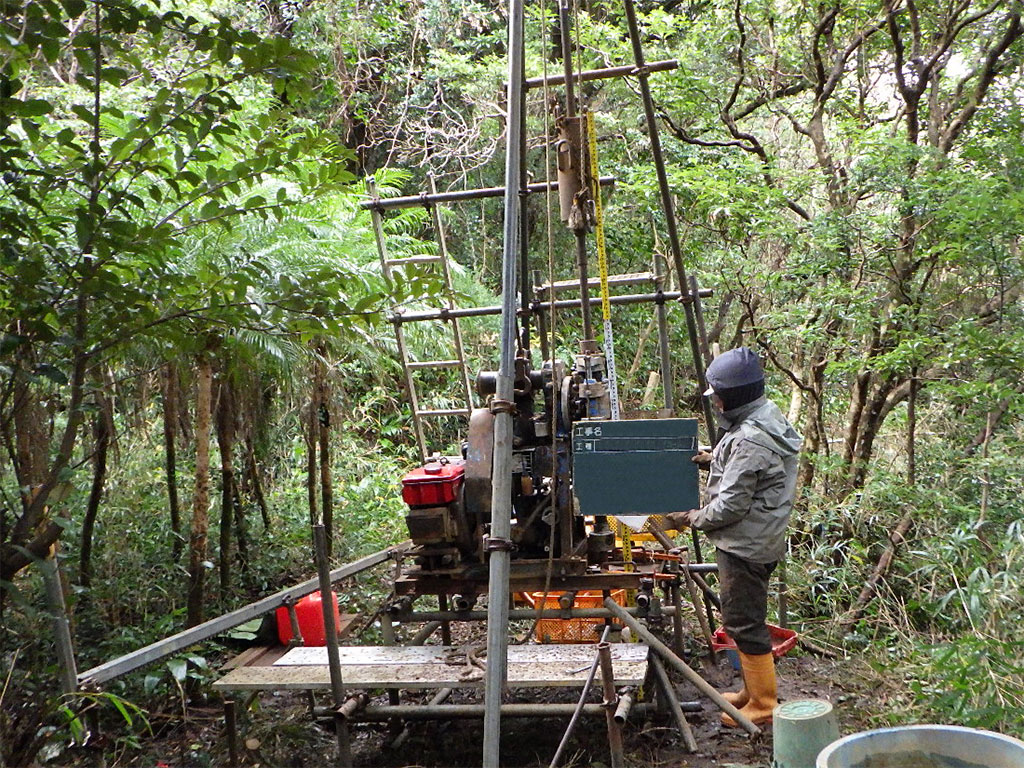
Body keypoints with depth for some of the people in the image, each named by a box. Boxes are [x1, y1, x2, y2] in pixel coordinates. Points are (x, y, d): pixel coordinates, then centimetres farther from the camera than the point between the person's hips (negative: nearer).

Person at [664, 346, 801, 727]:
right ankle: (754, 688, 34)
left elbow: (731, 505, -23)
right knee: (744, 619, 20)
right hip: (756, 541, 11)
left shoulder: (749, 442, -25)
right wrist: (716, 460, 9)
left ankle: (763, 705, 12)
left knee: (744, 623, 0)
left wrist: (693, 518, -9)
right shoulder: (766, 417, 8)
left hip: (745, 546, -11)